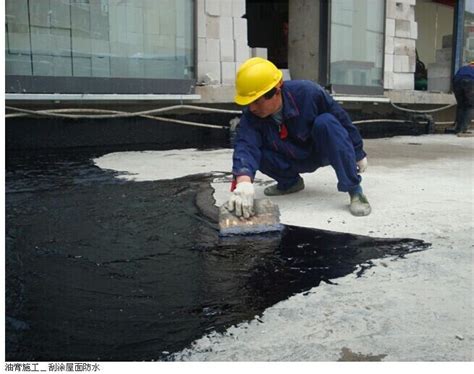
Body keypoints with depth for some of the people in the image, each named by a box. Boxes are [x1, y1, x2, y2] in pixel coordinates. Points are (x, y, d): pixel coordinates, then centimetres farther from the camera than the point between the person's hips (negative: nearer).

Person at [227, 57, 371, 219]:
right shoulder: (251, 116, -24)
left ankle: (354, 190, -27)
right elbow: (245, 146, -42)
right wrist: (244, 181, -64)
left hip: (323, 152, -3)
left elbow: (341, 119, -16)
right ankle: (291, 182, 7)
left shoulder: (307, 92, -30)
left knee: (325, 122, -35)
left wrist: (358, 154, -4)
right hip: (295, 160, 3)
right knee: (255, 152, -23)